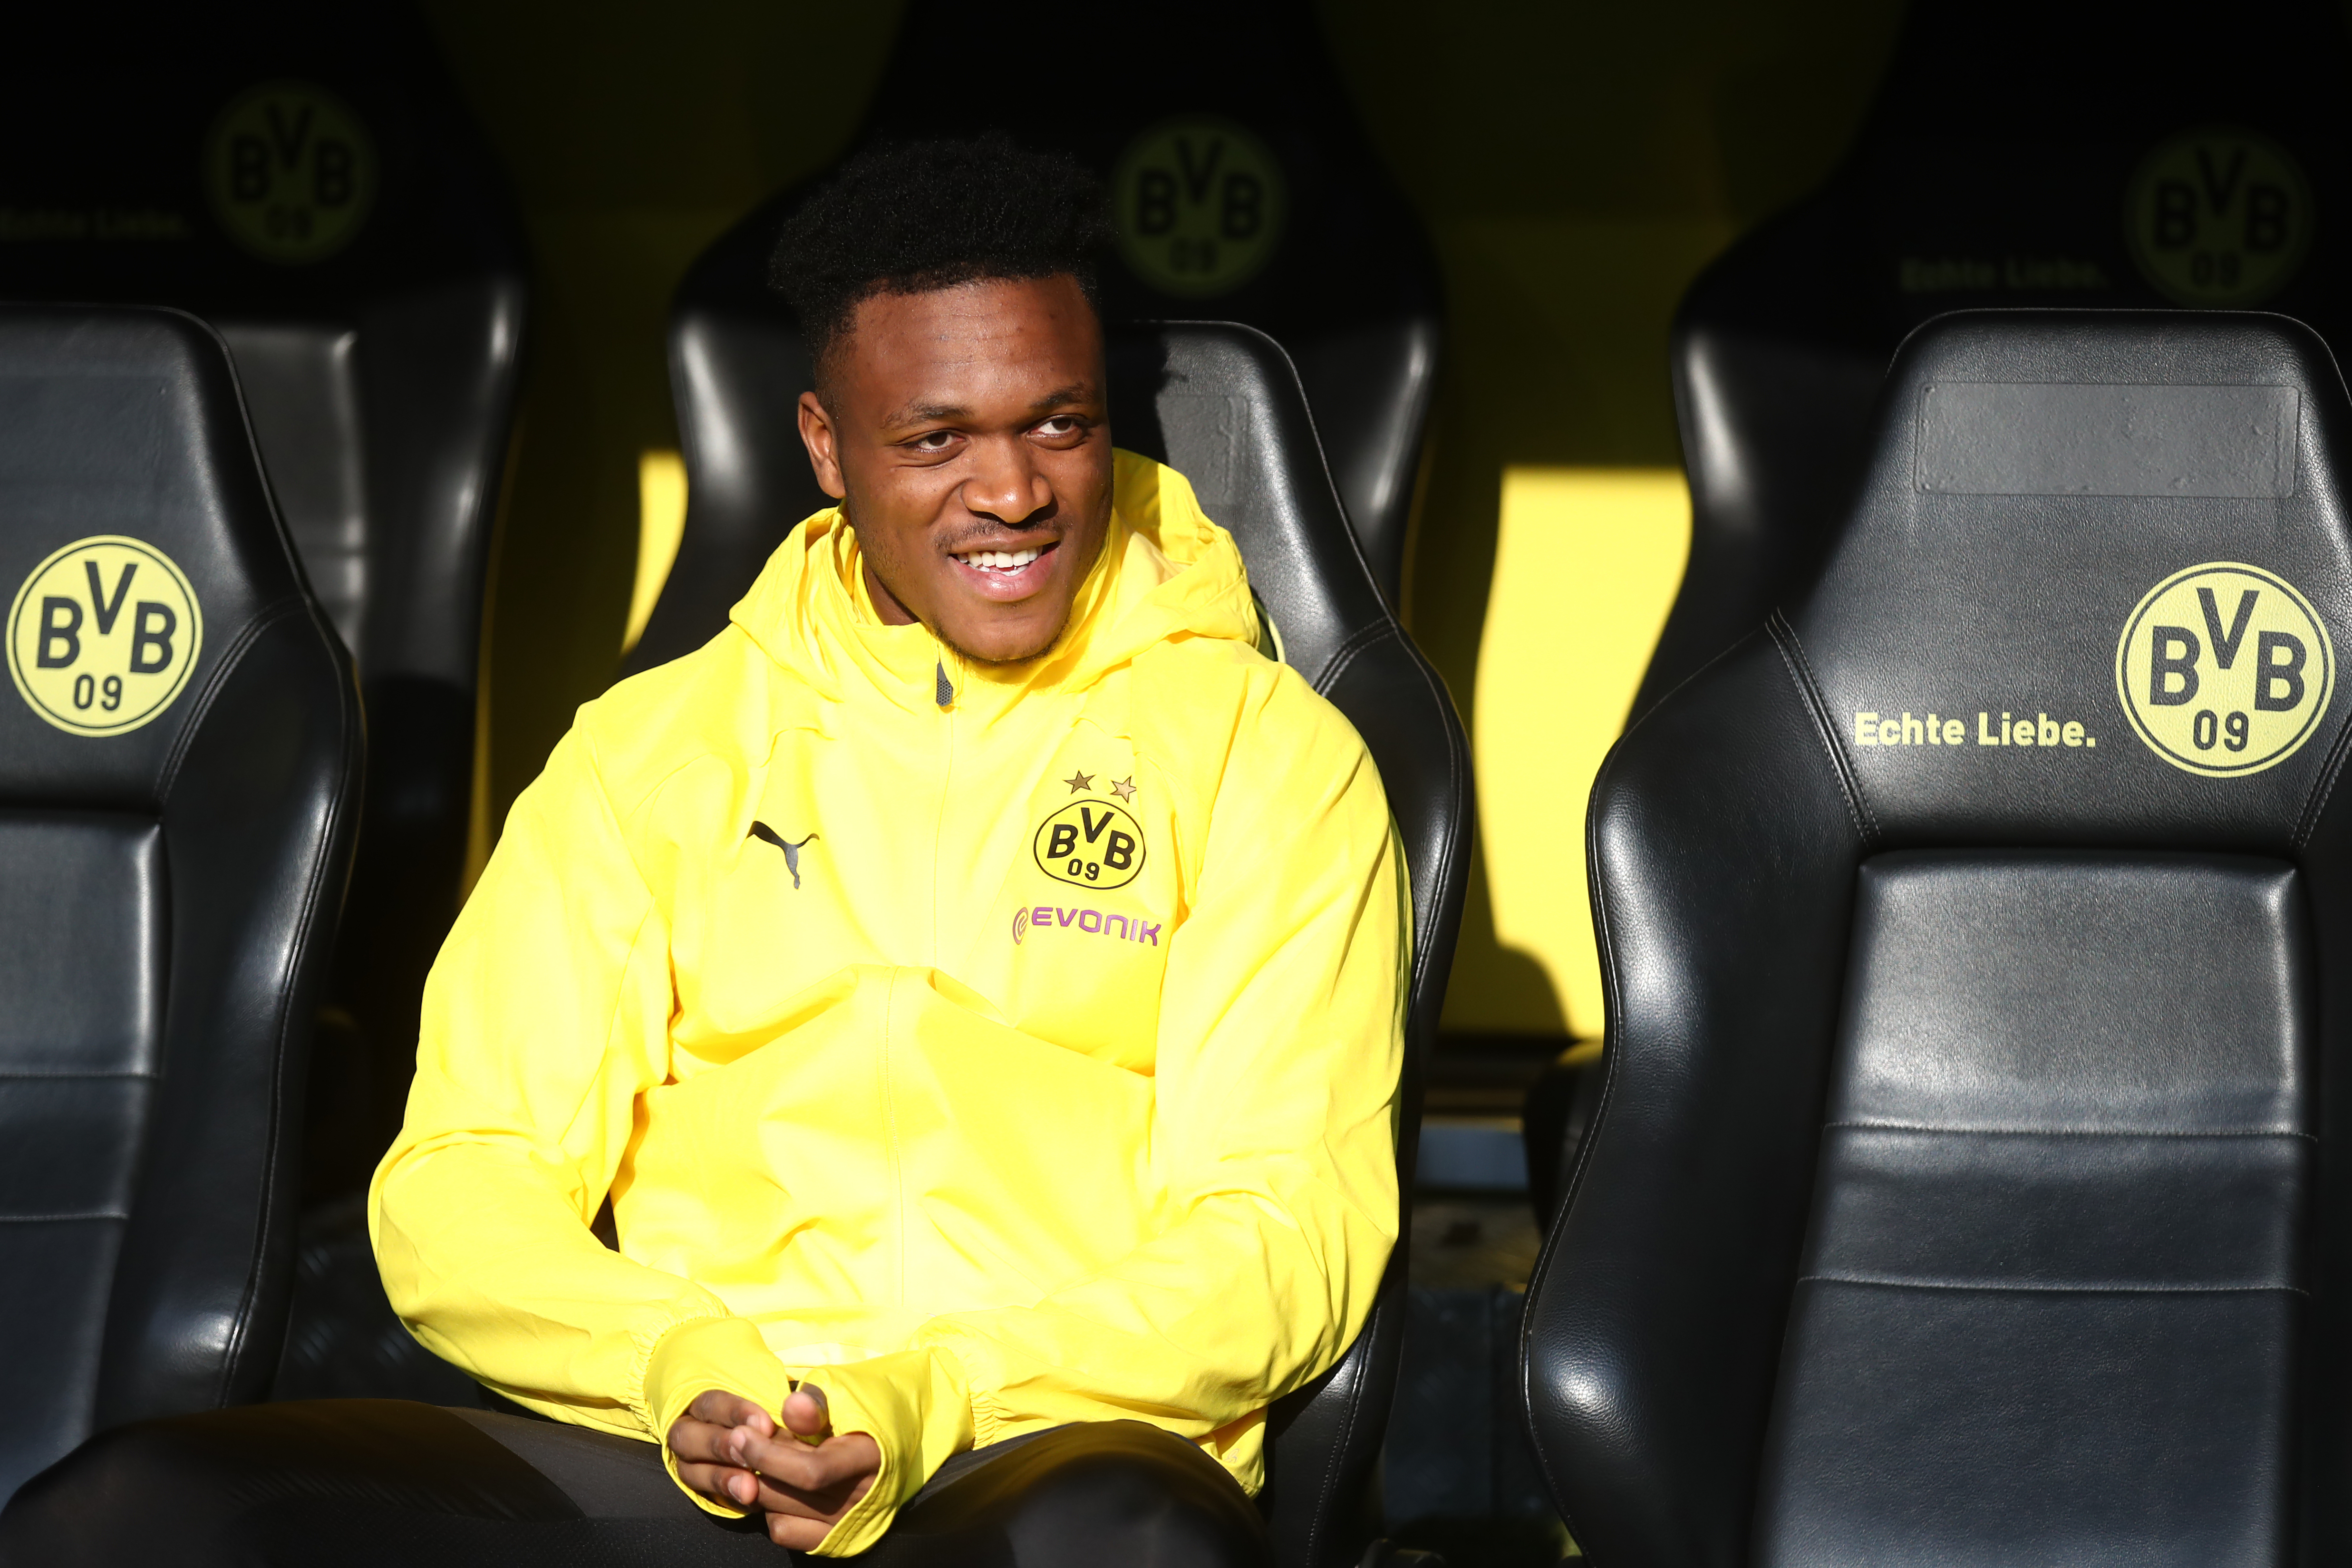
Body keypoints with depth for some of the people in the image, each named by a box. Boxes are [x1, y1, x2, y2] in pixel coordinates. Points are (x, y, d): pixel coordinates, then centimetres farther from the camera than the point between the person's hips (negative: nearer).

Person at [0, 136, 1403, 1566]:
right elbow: (461, 1186, 13)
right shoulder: (653, 750, 20)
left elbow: (1290, 1231, 3)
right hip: (658, 1452, 3)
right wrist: (680, 1370, -10)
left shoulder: (1260, 751, 13)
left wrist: (935, 1405, -14)